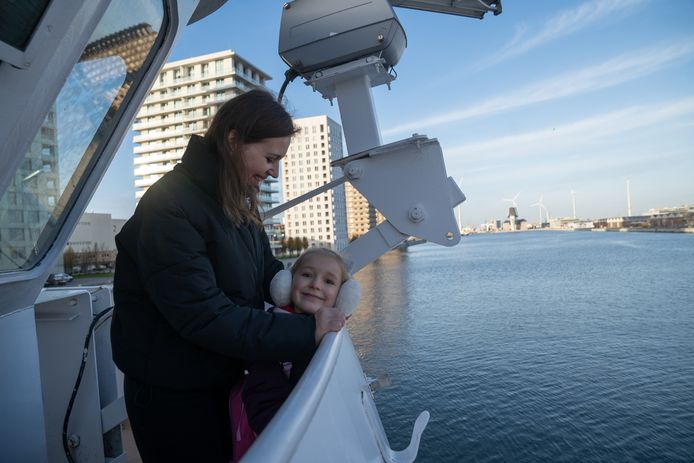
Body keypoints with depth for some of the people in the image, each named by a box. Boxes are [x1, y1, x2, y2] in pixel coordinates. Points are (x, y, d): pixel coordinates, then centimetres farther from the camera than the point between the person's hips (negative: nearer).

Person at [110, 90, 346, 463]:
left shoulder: (238, 202, 2)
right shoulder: (171, 208, -27)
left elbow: (266, 269, 5)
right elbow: (205, 317, -31)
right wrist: (306, 332, -31)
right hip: (171, 398, -8)